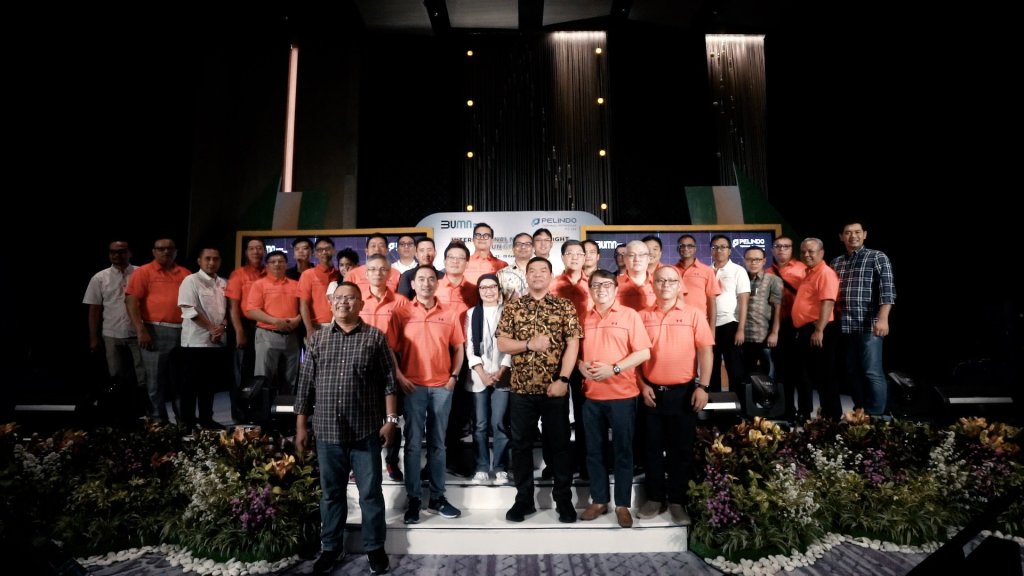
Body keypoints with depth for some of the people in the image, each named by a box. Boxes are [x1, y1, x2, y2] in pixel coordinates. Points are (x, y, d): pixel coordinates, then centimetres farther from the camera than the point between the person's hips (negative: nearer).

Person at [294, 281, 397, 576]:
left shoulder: (375, 337, -1)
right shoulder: (317, 338, 6)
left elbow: (388, 382, -1)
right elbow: (305, 384, 7)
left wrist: (390, 419, -7)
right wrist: (301, 425, 6)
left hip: (366, 430, -2)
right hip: (327, 430, 2)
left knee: (370, 493, 7)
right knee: (331, 493, 15)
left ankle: (375, 547, 24)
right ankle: (331, 547, 33)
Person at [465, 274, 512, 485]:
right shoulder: (472, 313, 9)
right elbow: (470, 346, 4)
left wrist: (501, 372, -9)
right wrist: (482, 373, -6)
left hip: (502, 377, -2)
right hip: (478, 377, 2)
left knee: (499, 423, -3)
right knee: (480, 425, 4)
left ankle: (501, 468, 9)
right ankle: (482, 467, 15)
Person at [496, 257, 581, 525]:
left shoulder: (565, 307, 1)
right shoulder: (512, 308, 5)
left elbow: (572, 344, -5)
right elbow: (502, 343, 1)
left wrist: (563, 379, -14)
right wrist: (529, 345, -15)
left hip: (555, 388, -1)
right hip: (521, 388, 2)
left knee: (559, 444, 8)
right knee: (521, 444, 9)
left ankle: (564, 500, 23)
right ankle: (523, 499, 24)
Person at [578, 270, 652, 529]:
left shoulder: (629, 315, -2)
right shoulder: (584, 318, 8)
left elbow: (644, 352, -8)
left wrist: (614, 369, -17)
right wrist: (581, 365, -10)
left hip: (622, 395, -3)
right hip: (591, 395, 3)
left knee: (623, 450, 6)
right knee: (594, 450, 11)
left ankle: (623, 504, 18)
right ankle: (599, 500, 25)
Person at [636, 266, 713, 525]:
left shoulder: (694, 314, -1)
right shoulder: (643, 316, 3)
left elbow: (705, 352, -3)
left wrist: (702, 386, -10)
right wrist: (642, 385, -3)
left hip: (683, 391, -1)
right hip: (652, 392, 2)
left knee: (681, 449, 7)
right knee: (653, 447, 11)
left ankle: (677, 500, 21)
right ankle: (654, 498, 24)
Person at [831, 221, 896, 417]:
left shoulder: (878, 257, 2)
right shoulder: (836, 263, 16)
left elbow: (887, 290, -9)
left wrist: (883, 319, -20)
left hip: (869, 325, -5)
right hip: (844, 326, 5)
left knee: (872, 372, -5)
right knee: (853, 372, 10)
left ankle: (876, 416, 4)